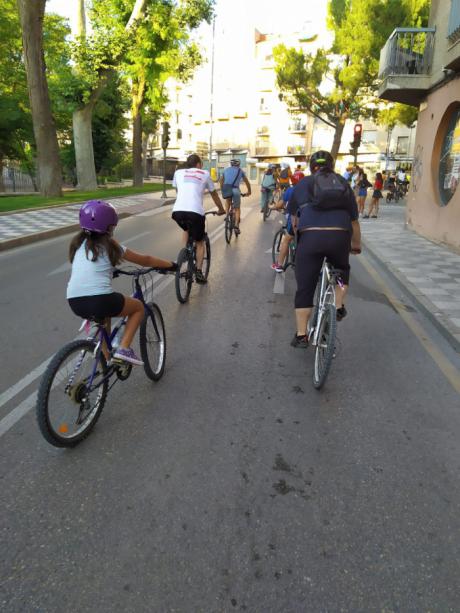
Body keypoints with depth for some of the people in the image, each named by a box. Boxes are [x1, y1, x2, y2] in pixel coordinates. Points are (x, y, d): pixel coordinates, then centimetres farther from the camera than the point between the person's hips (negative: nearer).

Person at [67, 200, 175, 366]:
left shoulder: (78, 243, 18)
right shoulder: (110, 245, 7)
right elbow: (145, 260, 15)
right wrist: (170, 264, 28)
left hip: (74, 302, 6)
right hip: (100, 300, -6)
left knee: (104, 314, 38)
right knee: (138, 307, 21)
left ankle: (107, 358, 35)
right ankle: (124, 348, 6)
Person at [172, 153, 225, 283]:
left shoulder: (178, 172, 22)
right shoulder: (205, 174, 18)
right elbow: (214, 194, 28)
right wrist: (221, 209, 43)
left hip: (177, 211, 2)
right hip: (195, 212, -2)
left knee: (186, 229, 36)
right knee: (200, 242, 18)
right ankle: (198, 272, 9)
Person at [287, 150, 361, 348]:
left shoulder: (302, 184, 19)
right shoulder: (344, 185, 21)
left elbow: (292, 215, 24)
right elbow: (354, 220, 21)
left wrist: (292, 235, 41)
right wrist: (357, 244, 34)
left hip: (309, 237, -1)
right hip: (340, 237, 1)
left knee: (304, 289, 8)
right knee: (342, 269, 33)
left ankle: (301, 335, 12)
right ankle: (339, 306, 19)